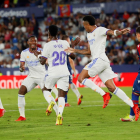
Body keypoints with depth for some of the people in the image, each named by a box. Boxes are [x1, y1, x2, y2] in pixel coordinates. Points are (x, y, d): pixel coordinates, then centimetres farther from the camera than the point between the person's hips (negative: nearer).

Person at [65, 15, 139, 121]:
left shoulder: (100, 30, -4)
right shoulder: (89, 35, 24)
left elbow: (111, 32, -24)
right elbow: (89, 52, 33)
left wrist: (120, 32, -45)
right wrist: (74, 50, 35)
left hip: (100, 60, -9)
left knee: (81, 78, -9)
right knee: (112, 88, 0)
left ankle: (104, 95, -16)